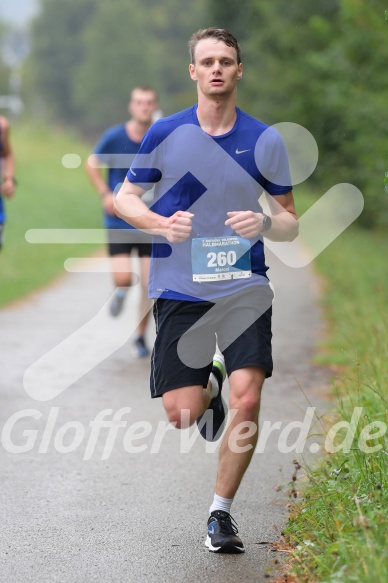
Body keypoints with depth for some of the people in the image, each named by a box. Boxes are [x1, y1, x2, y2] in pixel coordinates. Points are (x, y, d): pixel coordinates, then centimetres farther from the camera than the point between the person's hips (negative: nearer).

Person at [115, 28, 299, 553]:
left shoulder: (265, 141, 2)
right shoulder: (165, 134, 1)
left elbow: (290, 223, 8)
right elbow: (125, 198, 9)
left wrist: (266, 223, -16)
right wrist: (162, 224, -11)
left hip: (244, 287, 0)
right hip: (179, 288, 0)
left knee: (248, 400, -15)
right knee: (180, 414, -2)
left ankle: (221, 511, 4)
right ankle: (208, 385, 37)